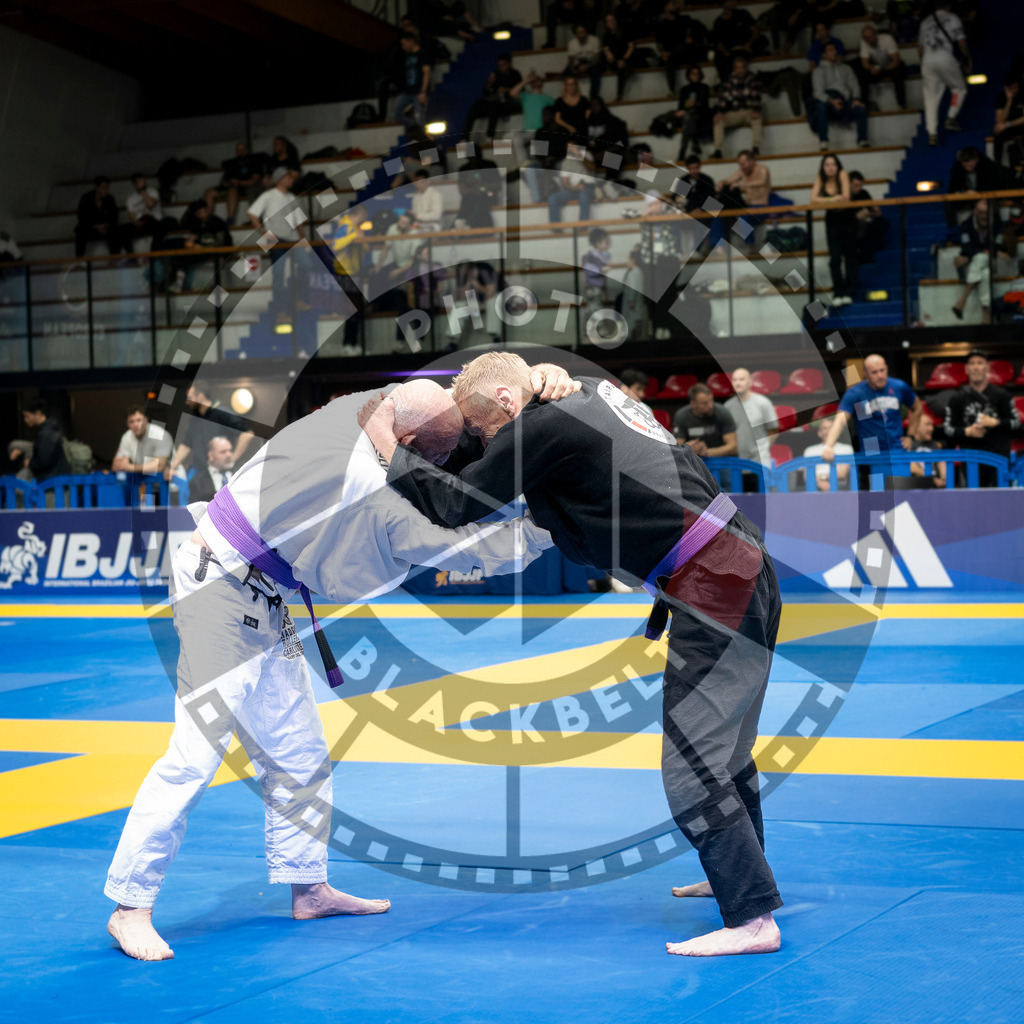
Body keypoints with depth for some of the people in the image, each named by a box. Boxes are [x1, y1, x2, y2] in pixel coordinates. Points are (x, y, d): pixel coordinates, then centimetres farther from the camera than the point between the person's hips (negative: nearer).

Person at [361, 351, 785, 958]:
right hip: (742, 572, 10)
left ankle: (753, 918, -6)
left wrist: (390, 449, 4)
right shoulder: (589, 394, 14)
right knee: (724, 744, 22)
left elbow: (458, 505, -6)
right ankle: (740, 876, 37)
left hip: (714, 592, -10)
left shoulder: (543, 427, -13)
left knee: (693, 762, -8)